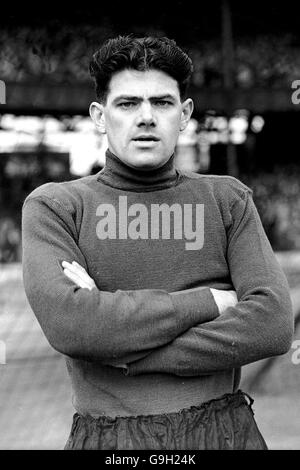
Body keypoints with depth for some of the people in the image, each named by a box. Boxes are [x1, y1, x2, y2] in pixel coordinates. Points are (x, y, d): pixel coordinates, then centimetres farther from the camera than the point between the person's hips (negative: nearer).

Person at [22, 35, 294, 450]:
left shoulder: (228, 199, 4)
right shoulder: (54, 206, 0)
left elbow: (272, 324, -8)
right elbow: (68, 324, -17)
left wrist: (125, 354, -14)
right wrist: (209, 301, -12)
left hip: (224, 431, 1)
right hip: (106, 436, -1)